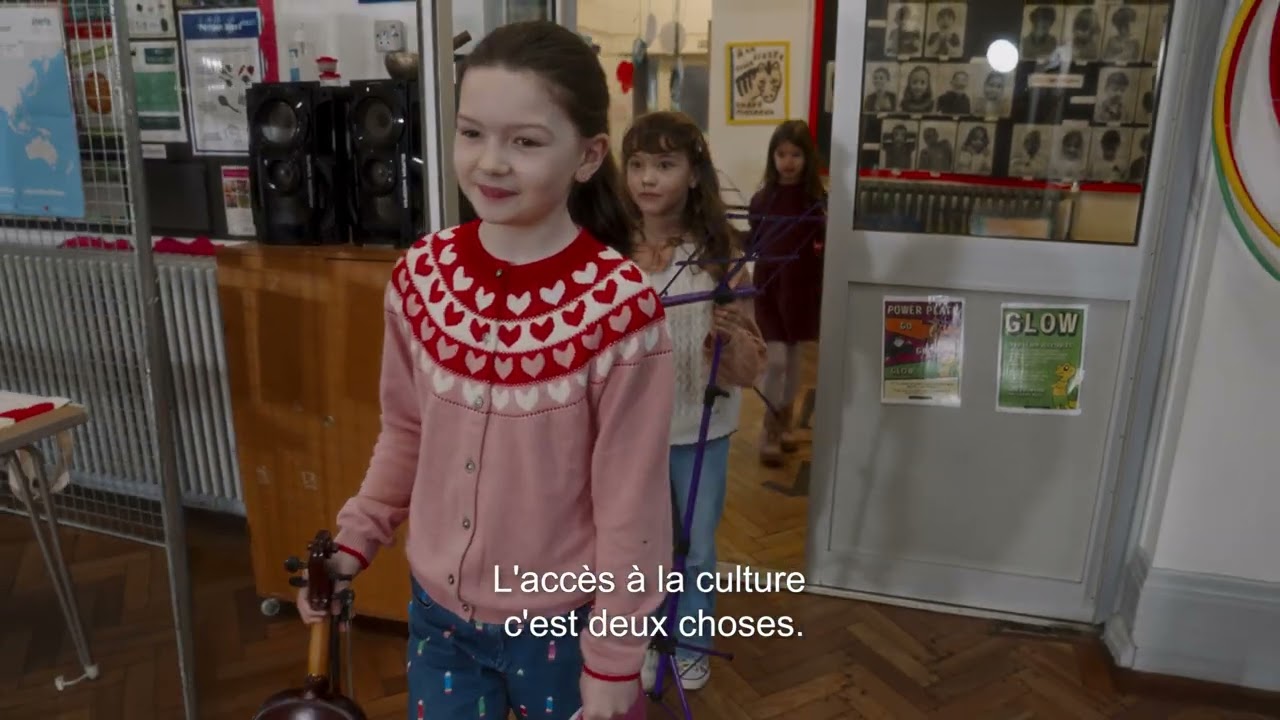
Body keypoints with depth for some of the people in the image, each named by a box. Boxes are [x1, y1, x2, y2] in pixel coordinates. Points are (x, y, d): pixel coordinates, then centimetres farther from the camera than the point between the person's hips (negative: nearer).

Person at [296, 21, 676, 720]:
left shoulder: (621, 308, -22)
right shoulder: (420, 276, -8)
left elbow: (631, 505, -16)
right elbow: (404, 433, 6)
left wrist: (614, 661, -9)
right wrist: (355, 542, 4)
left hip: (561, 625, -3)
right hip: (438, 612, 4)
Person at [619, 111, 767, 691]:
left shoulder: (719, 254, -11)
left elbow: (749, 368, -10)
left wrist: (732, 337, -30)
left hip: (700, 429, -1)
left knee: (695, 549, 17)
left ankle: (690, 644, 42)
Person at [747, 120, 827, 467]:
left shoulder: (816, 200, -6)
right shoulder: (762, 199, -4)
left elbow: (828, 245, -7)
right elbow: (753, 243, 6)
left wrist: (828, 240, -22)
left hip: (802, 286, 1)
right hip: (769, 285, -1)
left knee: (793, 358, 14)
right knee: (776, 360, -6)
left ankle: (784, 424, 33)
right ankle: (769, 432, 11)